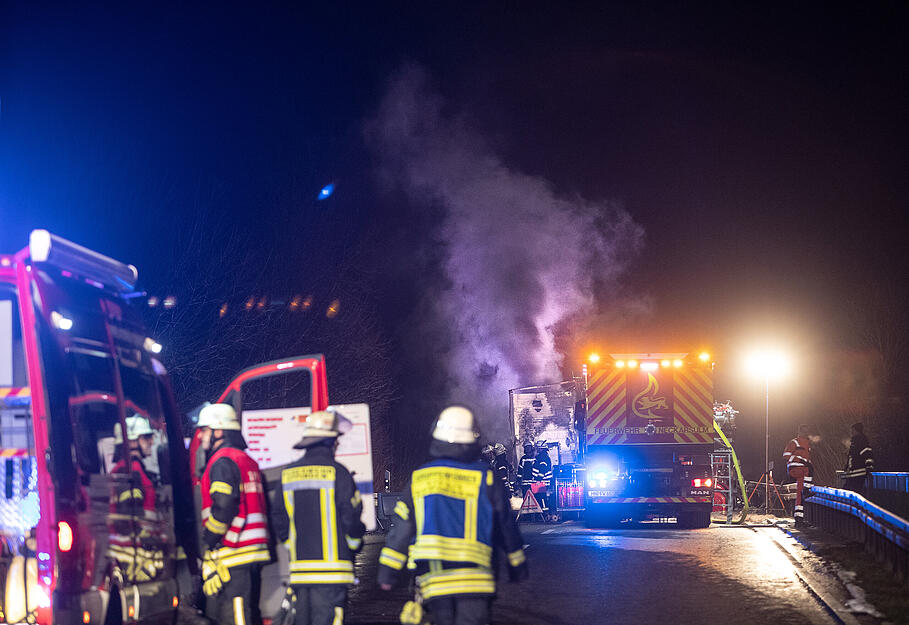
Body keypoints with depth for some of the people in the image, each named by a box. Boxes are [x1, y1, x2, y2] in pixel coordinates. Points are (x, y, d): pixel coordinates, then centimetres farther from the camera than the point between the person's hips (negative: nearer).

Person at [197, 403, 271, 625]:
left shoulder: (223, 461, -9)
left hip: (233, 557, -10)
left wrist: (208, 544, -13)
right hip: (254, 554, 10)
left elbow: (223, 508, -19)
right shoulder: (248, 461, 21)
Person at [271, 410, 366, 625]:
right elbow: (351, 519, -7)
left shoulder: (288, 475, 9)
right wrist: (353, 546, 12)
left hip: (299, 567, 5)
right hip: (331, 568, -5)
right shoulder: (337, 472, -8)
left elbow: (279, 522, 11)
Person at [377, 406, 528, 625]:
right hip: (474, 579, -2)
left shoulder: (419, 478, 7)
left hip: (432, 579, 2)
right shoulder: (485, 479, 2)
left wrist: (387, 573, 13)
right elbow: (506, 527, 9)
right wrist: (518, 566, 21)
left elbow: (400, 530, 7)